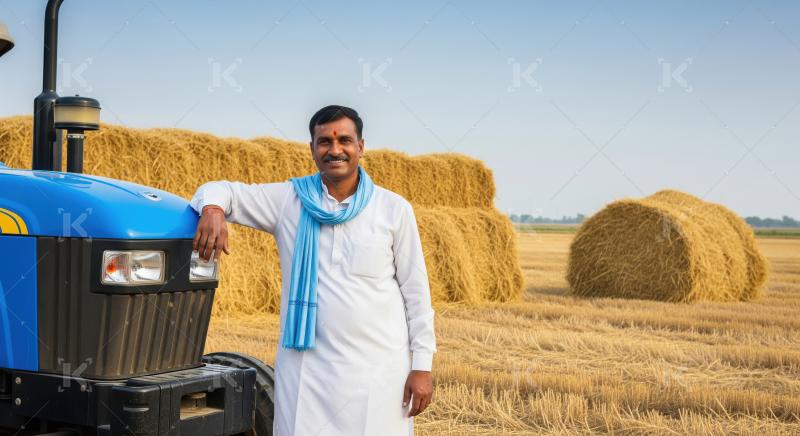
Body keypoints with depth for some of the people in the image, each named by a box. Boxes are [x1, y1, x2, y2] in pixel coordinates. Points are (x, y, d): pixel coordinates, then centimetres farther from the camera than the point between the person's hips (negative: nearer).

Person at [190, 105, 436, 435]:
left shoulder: (394, 209, 2)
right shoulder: (287, 200, 4)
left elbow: (416, 290, 3)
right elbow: (221, 190, 6)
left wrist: (422, 365, -1)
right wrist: (213, 209, -20)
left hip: (379, 368, 0)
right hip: (307, 368, 1)